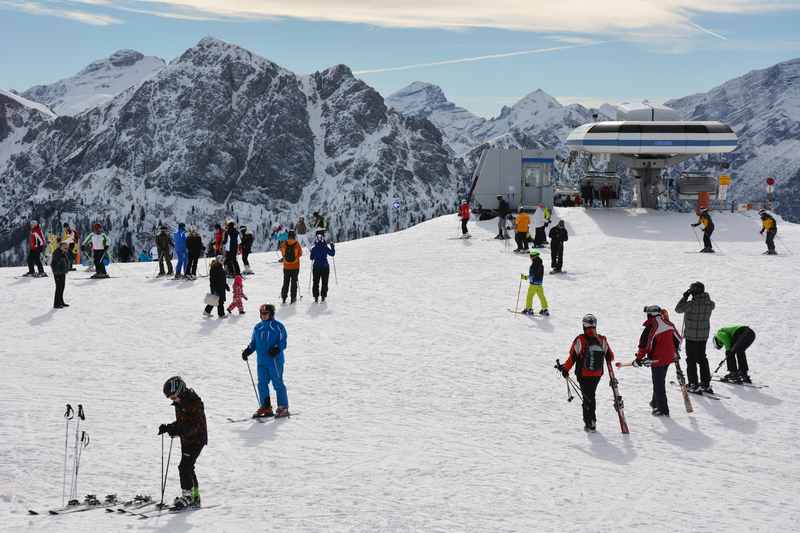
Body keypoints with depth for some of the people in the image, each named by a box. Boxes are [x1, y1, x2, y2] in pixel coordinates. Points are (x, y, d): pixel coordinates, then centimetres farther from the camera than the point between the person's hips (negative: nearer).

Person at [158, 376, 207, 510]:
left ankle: (187, 495, -7)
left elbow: (195, 426, -26)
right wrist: (168, 427, 1)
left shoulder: (194, 403, -21)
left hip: (196, 439, -10)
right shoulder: (179, 403, 9)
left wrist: (179, 430, -36)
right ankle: (195, 497, 24)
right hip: (186, 440, 10)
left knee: (184, 467, -14)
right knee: (188, 468, 14)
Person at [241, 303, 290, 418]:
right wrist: (248, 351, 5)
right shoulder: (258, 328, 14)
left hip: (275, 360, -6)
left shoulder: (278, 327, -4)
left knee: (277, 384, -3)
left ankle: (283, 408, 4)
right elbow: (253, 343, 21)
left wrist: (277, 348, -24)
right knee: (262, 384, 6)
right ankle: (265, 407, 15)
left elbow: (283, 342, -7)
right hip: (261, 361, 6)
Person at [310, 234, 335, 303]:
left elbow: (311, 258, 3)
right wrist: (332, 247, 15)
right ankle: (323, 296, 4)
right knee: (324, 282, 8)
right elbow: (332, 254, 2)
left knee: (316, 282, 8)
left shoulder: (314, 248, -5)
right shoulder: (326, 248, -8)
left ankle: (316, 297, 3)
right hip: (325, 267, -1)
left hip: (316, 267, 1)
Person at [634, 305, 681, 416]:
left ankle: (662, 409, 5)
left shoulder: (650, 328, -20)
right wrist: (675, 352, 28)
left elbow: (645, 345, -20)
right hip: (669, 357, 7)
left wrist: (639, 359, -9)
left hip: (657, 359, -7)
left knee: (658, 384, 3)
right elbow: (678, 339, 12)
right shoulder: (668, 324, 1)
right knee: (660, 381, 24)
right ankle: (656, 402, 39)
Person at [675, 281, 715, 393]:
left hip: (691, 336, -6)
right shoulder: (709, 303, -4)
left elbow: (678, 309, -13)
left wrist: (685, 297, -6)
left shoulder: (692, 304, -22)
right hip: (704, 335, 6)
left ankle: (694, 385, 3)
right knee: (702, 358, 18)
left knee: (691, 360, 3)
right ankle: (706, 383, 21)